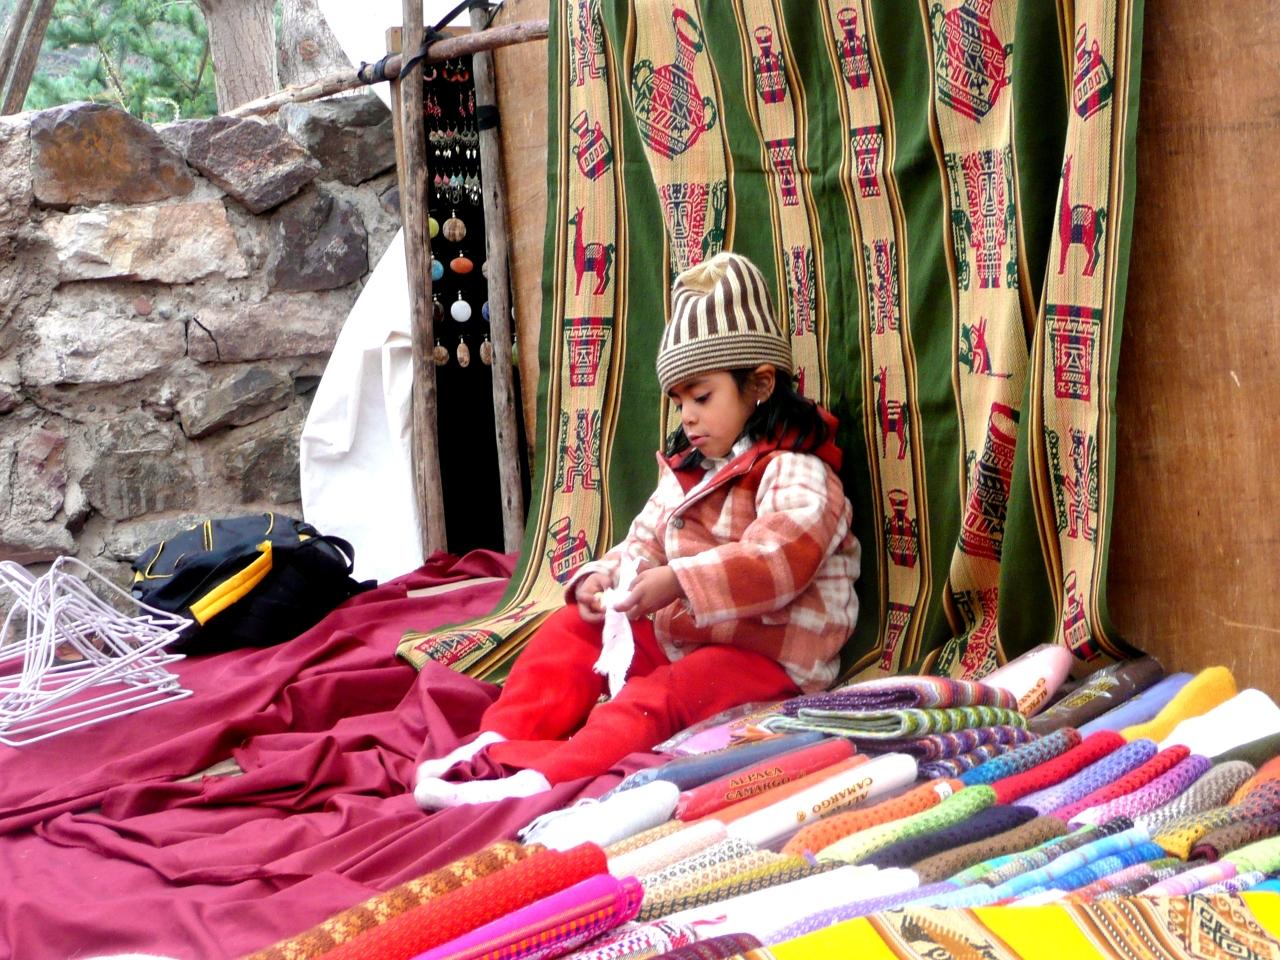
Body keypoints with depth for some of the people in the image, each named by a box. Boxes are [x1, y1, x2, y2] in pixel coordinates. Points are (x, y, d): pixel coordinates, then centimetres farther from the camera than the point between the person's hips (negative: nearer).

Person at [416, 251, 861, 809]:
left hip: (766, 653, -9)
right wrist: (604, 577, -9)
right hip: (674, 635, 9)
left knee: (656, 699, -32)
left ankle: (536, 781, -50)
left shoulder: (797, 473, -11)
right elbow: (645, 545, 14)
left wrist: (678, 582, -38)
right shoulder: (684, 474, 18)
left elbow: (778, 559, -29)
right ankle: (498, 743, -10)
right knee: (573, 627, 5)